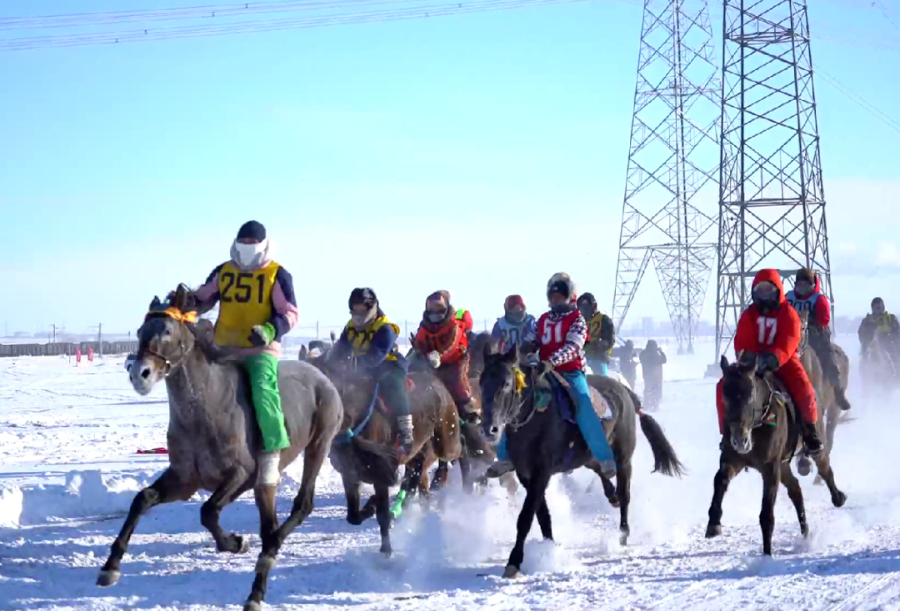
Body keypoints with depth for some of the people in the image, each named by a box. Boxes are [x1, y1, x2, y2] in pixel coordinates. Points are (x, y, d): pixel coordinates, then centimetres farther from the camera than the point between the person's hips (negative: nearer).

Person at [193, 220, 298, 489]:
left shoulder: (277, 275, 2)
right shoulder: (223, 272, 14)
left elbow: (289, 313, -2)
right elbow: (202, 299, 22)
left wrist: (270, 330, -21)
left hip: (261, 349, -5)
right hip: (223, 348, 6)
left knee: (262, 389, -29)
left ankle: (271, 452, -21)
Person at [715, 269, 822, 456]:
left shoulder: (788, 313, -5)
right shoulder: (749, 315, 5)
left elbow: (788, 343, -19)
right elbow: (741, 342, -4)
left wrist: (772, 359, -38)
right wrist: (748, 358, -27)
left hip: (782, 361, -3)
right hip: (753, 361, 3)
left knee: (803, 388, -30)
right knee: (724, 386, -18)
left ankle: (809, 430, -7)